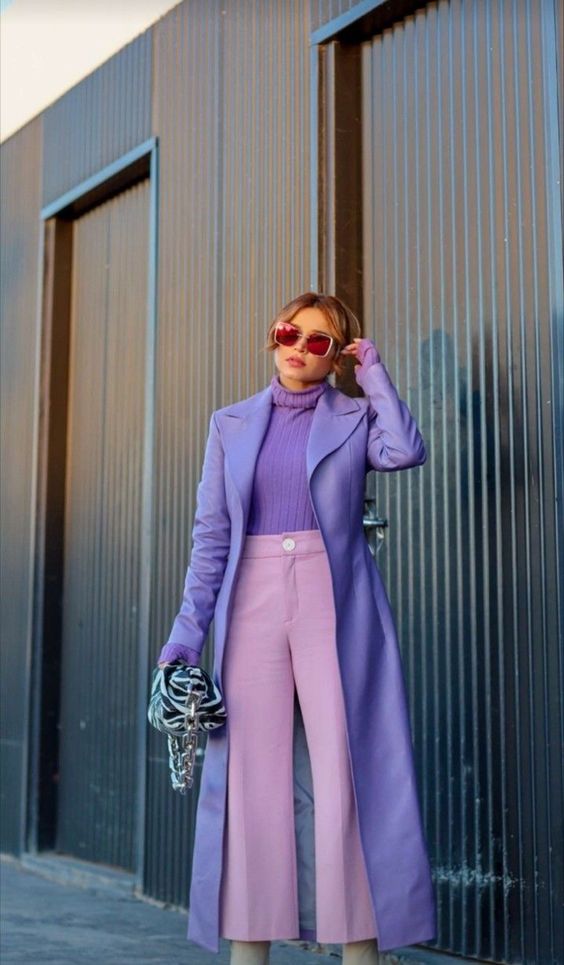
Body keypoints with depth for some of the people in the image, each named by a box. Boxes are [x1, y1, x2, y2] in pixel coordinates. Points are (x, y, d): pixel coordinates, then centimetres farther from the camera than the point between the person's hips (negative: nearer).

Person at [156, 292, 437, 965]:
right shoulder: (230, 424, 15)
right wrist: (189, 629, 2)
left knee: (345, 775, -4)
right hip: (253, 607, 2)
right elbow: (211, 534, 11)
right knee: (252, 779, 1)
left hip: (337, 607, -2)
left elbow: (405, 450, -14)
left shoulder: (355, 417, 9)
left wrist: (374, 372, -1)